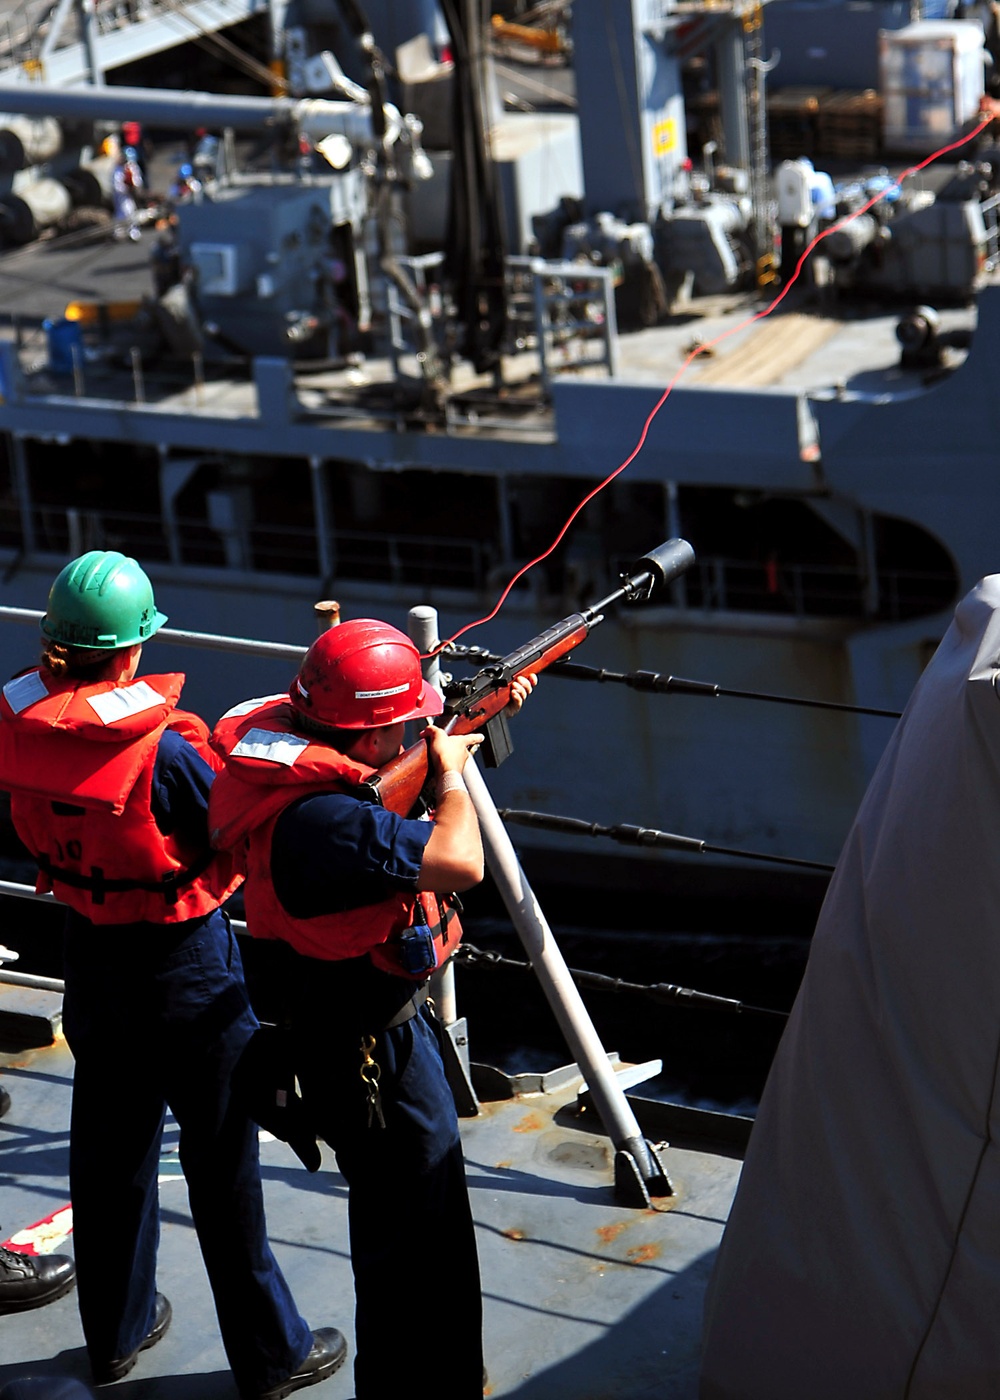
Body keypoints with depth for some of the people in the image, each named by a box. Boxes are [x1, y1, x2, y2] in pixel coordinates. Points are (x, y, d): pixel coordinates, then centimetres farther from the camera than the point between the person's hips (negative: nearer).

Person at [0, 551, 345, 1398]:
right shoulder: (162, 750, -27)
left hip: (89, 949, 6)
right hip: (184, 965, -6)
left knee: (109, 1146, 21)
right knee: (223, 1164, 7)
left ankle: (116, 1330, 37)